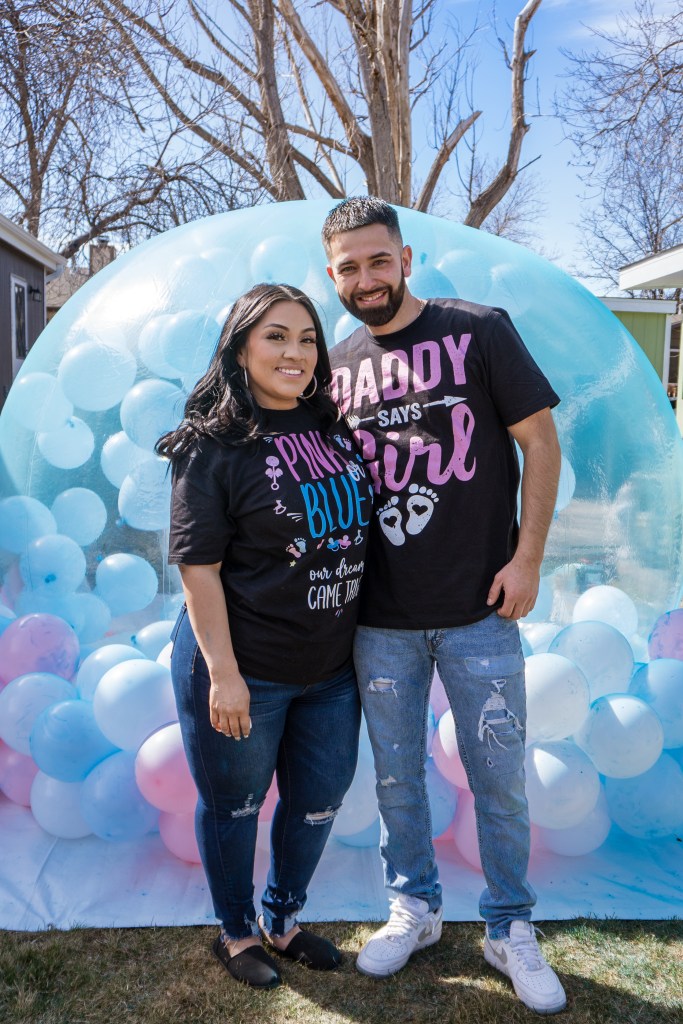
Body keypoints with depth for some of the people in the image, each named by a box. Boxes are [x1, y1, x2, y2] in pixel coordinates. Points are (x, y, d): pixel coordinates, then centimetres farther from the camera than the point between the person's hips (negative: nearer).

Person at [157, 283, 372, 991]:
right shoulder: (215, 447, -12)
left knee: (319, 801, 19)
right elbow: (198, 566, -15)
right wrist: (222, 672, -18)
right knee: (235, 804, 14)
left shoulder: (333, 429, 4)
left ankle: (284, 919, 45)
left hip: (331, 667, 6)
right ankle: (236, 932, 41)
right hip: (243, 670, -6)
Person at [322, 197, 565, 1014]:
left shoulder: (479, 331, -3)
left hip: (479, 611, -2)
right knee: (396, 775, 16)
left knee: (500, 779, 10)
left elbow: (540, 442, -4)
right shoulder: (335, 367, 6)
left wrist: (527, 556, -10)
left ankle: (510, 930, 32)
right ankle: (413, 909, 39)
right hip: (380, 619, 3)